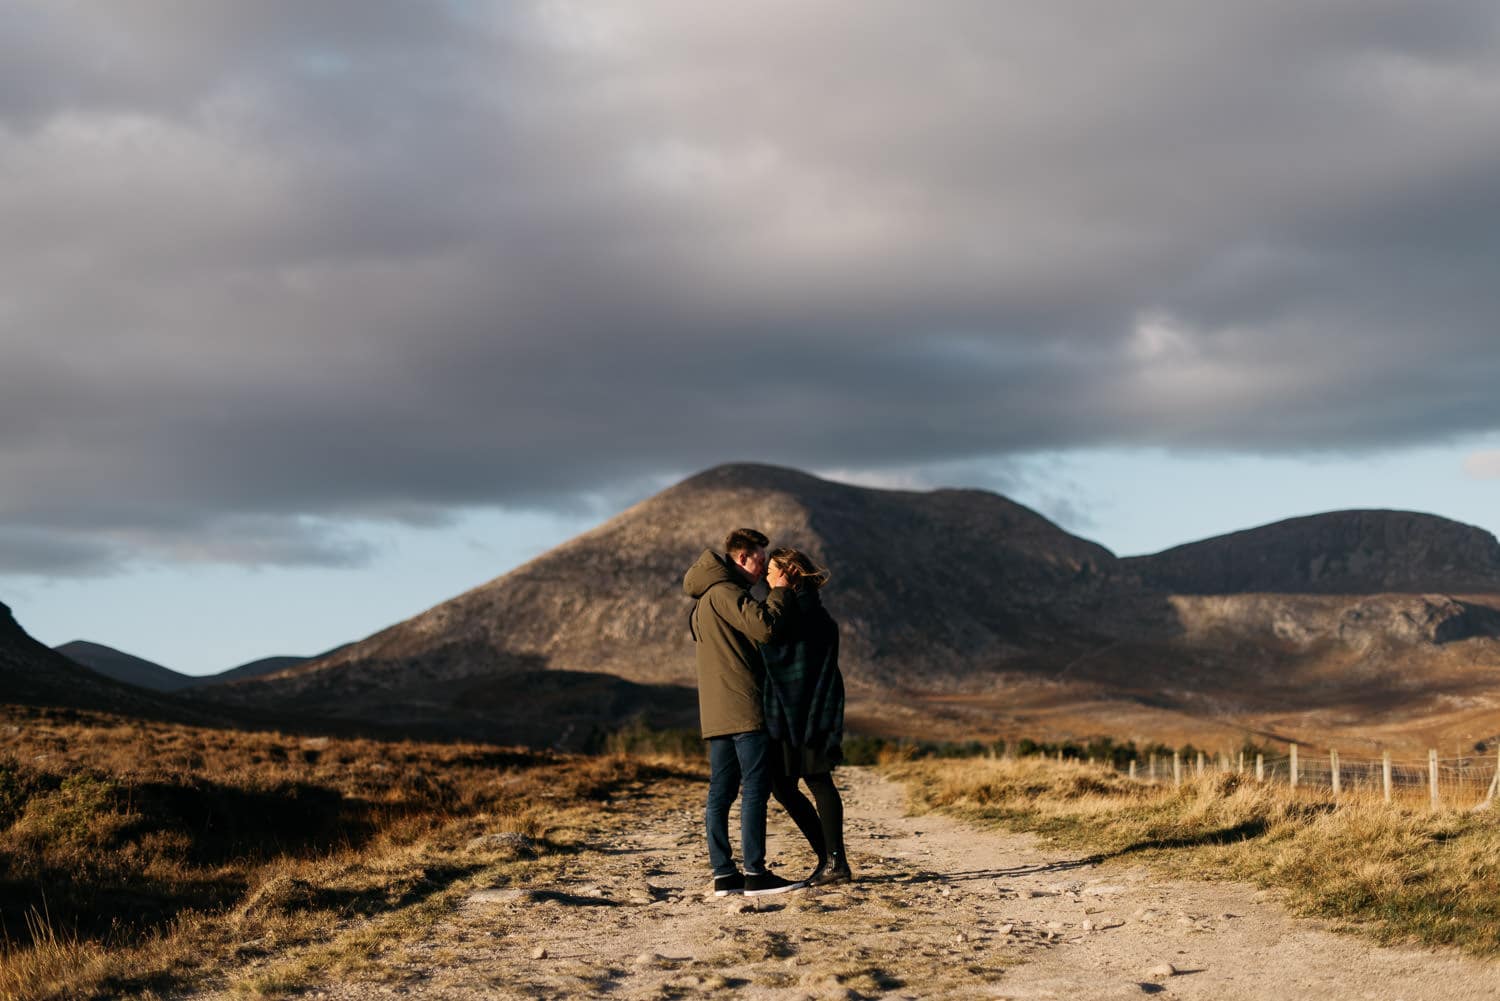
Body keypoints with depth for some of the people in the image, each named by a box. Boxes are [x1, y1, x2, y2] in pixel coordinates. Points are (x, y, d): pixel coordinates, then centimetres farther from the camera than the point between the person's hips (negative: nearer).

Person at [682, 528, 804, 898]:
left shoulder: (704, 598, 21)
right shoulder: (725, 592, -11)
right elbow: (763, 627, -22)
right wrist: (780, 591, -8)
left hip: (716, 713, 10)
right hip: (743, 707, -10)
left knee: (721, 791, 6)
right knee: (755, 788, -8)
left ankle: (723, 874, 6)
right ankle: (755, 874, -10)